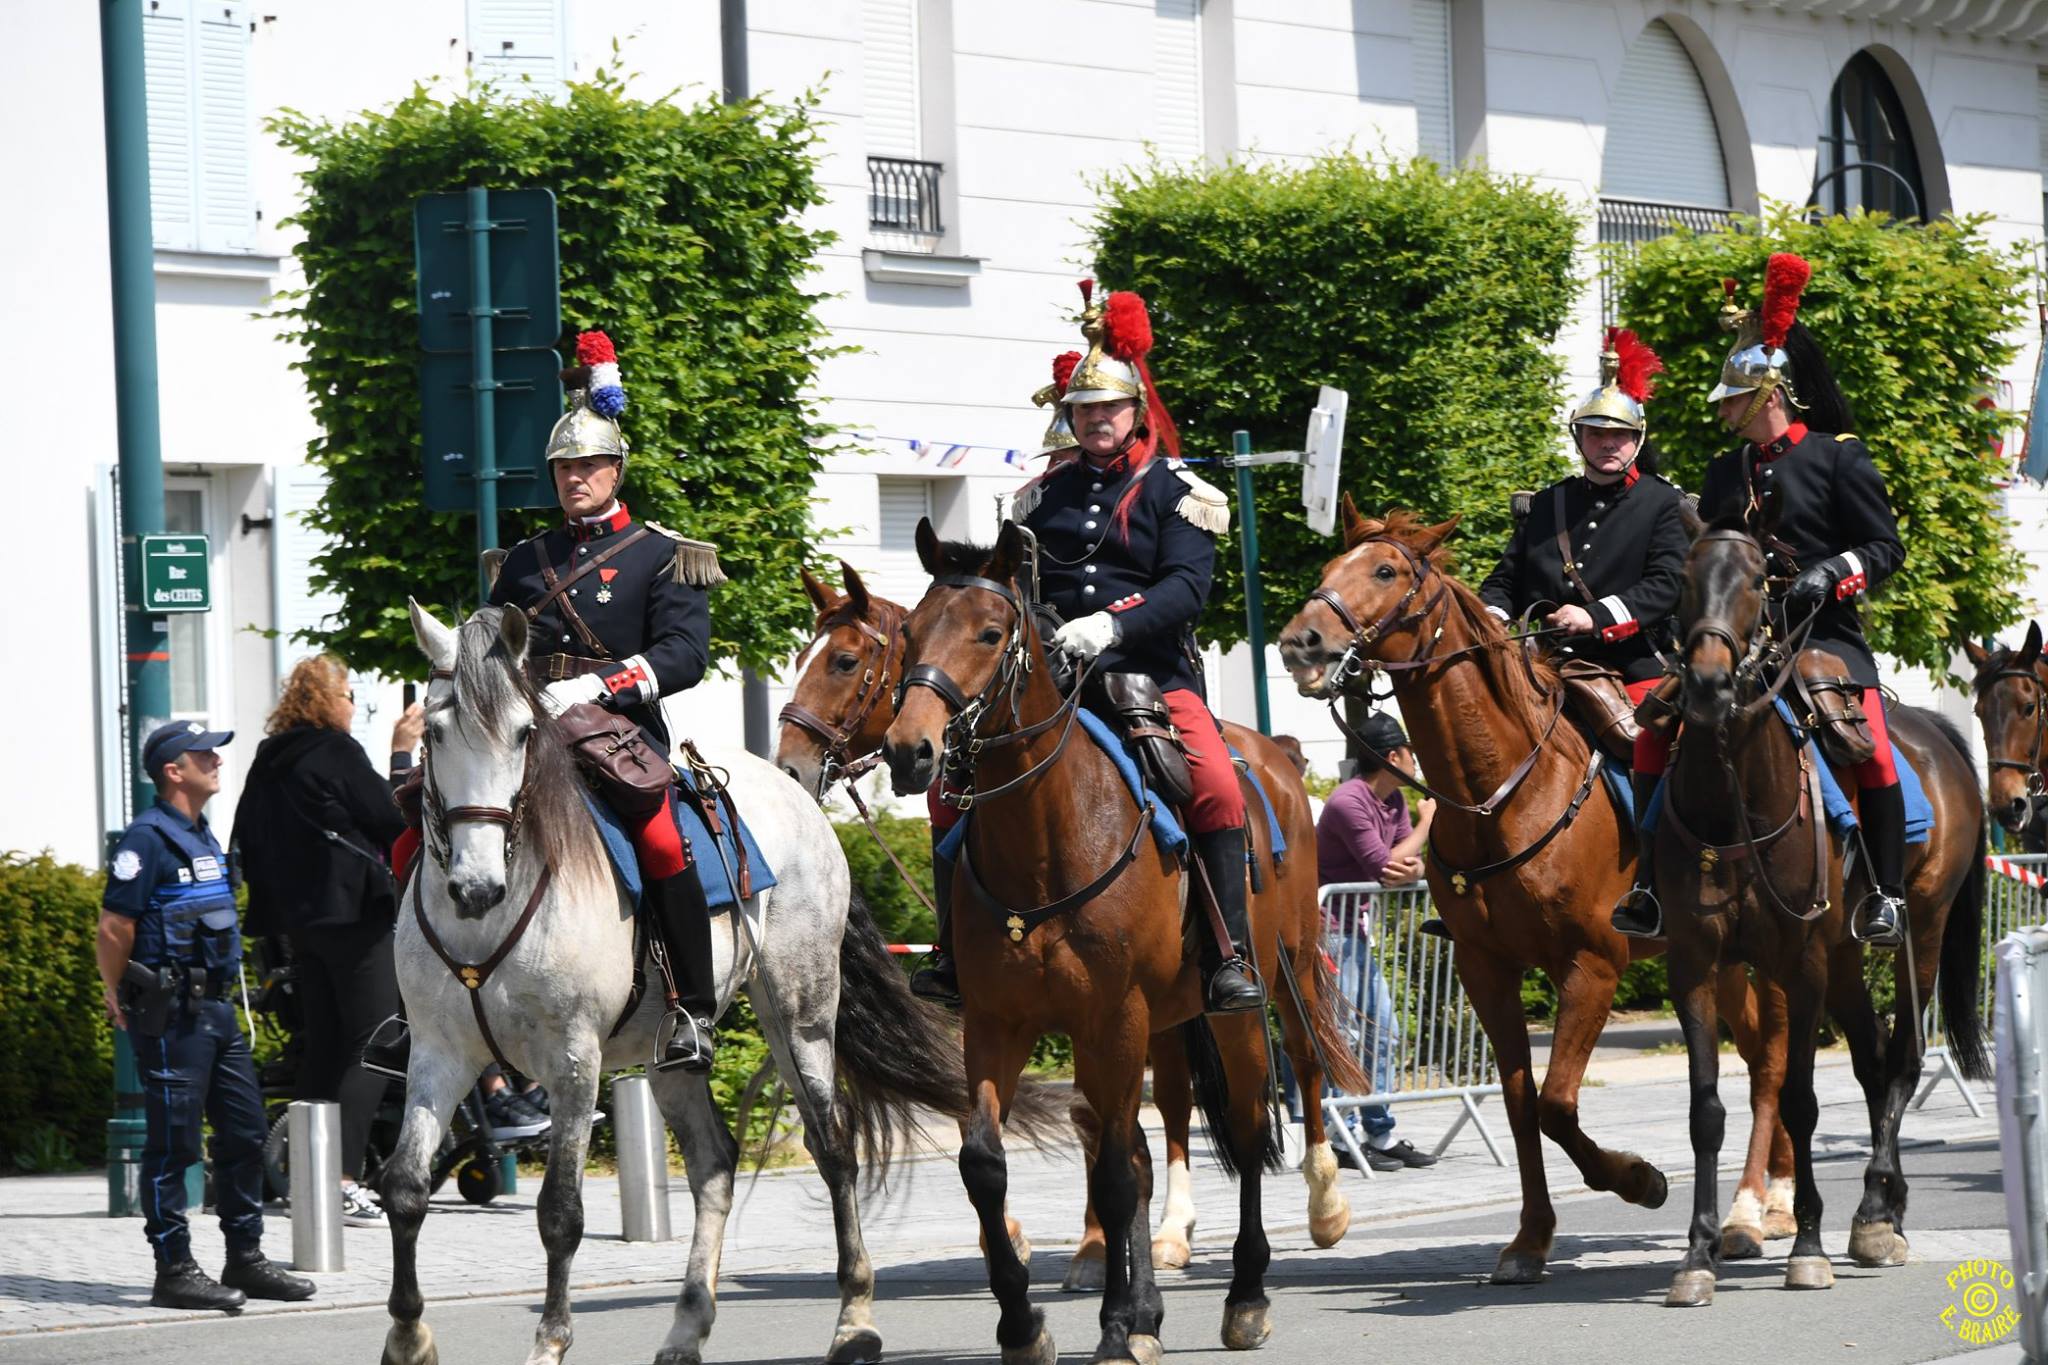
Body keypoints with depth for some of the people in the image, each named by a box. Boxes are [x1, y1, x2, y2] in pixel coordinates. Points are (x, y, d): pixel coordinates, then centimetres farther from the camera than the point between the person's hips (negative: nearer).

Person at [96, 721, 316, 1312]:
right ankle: (174, 1271, 0)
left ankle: (245, 1261, 18)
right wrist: (121, 999, -7)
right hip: (170, 1013, -9)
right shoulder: (148, 837, -12)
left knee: (245, 1133, 10)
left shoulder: (204, 838, 16)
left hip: (216, 1009, 9)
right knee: (172, 1144, -4)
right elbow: (114, 929, -14)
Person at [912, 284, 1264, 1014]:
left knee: (1217, 787, -28)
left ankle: (1230, 958, -21)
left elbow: (1187, 587, -12)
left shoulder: (1173, 490, 1)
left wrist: (1112, 623, -28)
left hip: (1151, 673, -4)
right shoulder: (1044, 493, 13)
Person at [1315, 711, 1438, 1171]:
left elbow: (1405, 864, 5)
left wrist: (1411, 869, -20)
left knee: (1382, 1030, 11)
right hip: (1327, 925, -10)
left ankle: (1380, 1134, 17)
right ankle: (1344, 1140, -8)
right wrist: (1426, 822, -11)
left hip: (1357, 926, 10)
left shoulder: (1394, 800, 8)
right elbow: (1382, 865, -22)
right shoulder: (1349, 802, -20)